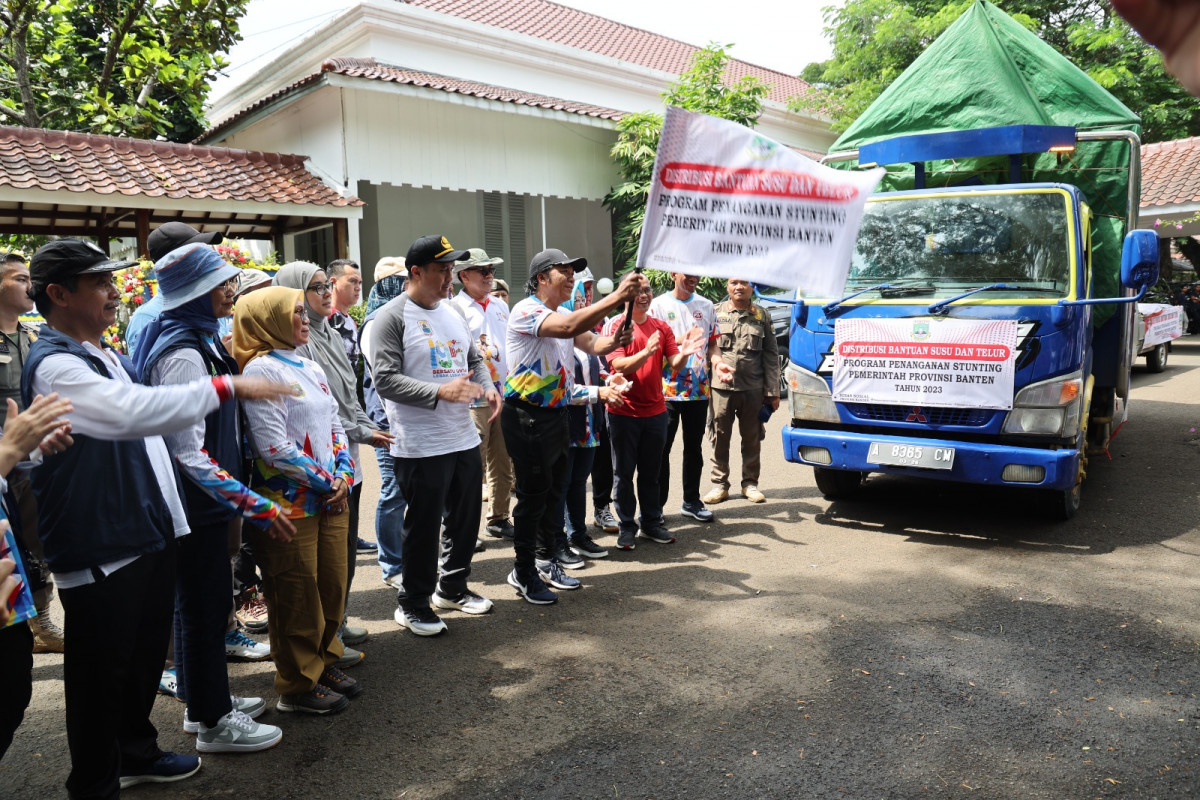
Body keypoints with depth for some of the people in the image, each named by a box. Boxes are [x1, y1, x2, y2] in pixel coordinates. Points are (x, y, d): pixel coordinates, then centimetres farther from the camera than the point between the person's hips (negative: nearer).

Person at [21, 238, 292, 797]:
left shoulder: (109, 356, 13)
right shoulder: (54, 366, -18)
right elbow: (132, 411, -35)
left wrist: (168, 515, 25)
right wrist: (228, 387, -33)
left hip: (149, 534, 9)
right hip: (98, 551, -9)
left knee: (147, 653, 22)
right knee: (101, 672, 7)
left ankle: (136, 753, 41)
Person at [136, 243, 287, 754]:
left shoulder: (199, 339, 9)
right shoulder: (183, 355, -22)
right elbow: (189, 452, -26)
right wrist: (256, 506, -25)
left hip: (202, 500, 10)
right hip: (195, 502, -10)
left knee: (206, 600, 19)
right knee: (202, 605, 3)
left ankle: (204, 700, 35)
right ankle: (213, 722, 18)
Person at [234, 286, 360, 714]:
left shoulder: (311, 366, 12)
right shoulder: (261, 369, -14)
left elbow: (335, 422, 14)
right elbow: (274, 447, -20)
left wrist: (344, 475, -2)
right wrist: (326, 482, -13)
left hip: (332, 498, 8)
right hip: (290, 504, -8)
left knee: (332, 585, 17)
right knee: (296, 597, 5)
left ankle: (325, 662, 35)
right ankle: (298, 686, 20)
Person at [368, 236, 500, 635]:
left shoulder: (454, 311, 12)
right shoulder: (391, 318, -11)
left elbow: (474, 357, 20)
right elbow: (385, 380, -19)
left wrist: (488, 387, -1)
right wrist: (440, 392, -27)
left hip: (465, 438, 7)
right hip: (421, 447, -7)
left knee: (466, 519, 18)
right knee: (423, 527, 4)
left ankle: (452, 588, 38)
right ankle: (413, 604, 22)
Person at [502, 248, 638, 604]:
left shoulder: (564, 315, 15)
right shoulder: (526, 310, -15)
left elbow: (593, 343, 1)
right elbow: (569, 328, -33)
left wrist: (613, 341, -22)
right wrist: (617, 297, -36)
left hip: (557, 413, 9)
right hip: (527, 416, -9)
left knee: (553, 492, 16)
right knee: (533, 495, 0)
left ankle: (545, 560, 32)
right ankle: (523, 573, 14)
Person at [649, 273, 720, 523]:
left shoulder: (706, 305, 12)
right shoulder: (658, 305, -1)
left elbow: (712, 345, 16)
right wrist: (680, 340, -19)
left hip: (699, 389, 4)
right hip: (667, 390, -4)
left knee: (694, 447, 12)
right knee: (661, 449, 0)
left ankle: (692, 501, 22)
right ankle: (655, 505, 9)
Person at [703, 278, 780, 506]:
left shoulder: (762, 316, 9)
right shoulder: (716, 313, 6)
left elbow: (771, 356, 7)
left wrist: (773, 391, 3)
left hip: (753, 388, 1)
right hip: (721, 387, -1)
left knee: (752, 438, 8)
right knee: (720, 437, 3)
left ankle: (750, 483, 20)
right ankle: (720, 484, 13)